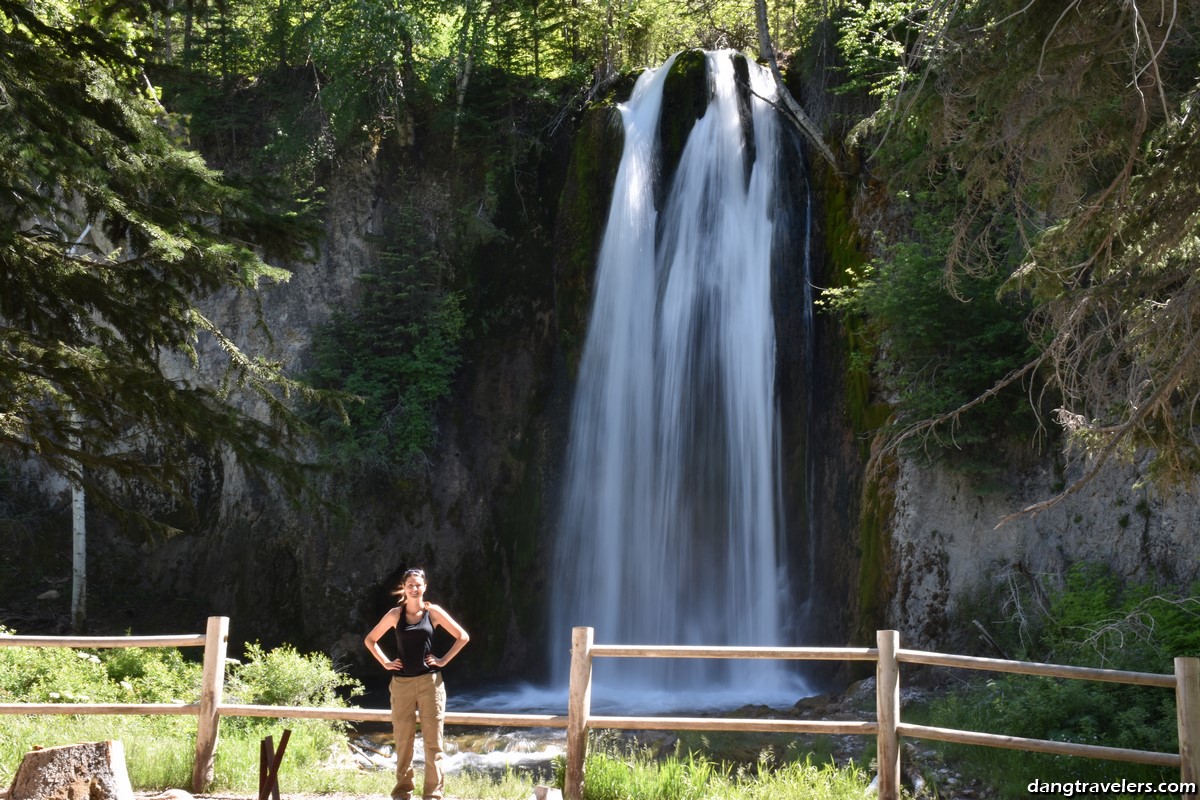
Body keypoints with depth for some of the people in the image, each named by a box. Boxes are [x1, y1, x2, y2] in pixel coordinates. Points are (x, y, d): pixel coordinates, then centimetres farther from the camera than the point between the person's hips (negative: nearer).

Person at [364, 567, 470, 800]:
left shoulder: (433, 612, 1)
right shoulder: (396, 614, 4)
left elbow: (462, 637, 5)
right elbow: (370, 640, 14)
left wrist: (444, 660, -1)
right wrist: (385, 663, 4)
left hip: (430, 682, -1)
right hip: (402, 683, 1)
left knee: (432, 739, -2)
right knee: (403, 740, 6)